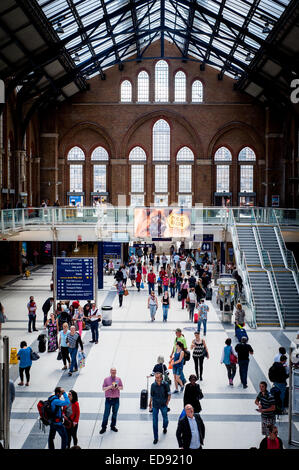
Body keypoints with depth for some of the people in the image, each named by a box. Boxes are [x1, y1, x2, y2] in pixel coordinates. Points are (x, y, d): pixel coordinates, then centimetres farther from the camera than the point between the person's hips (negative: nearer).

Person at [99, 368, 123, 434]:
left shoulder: (118, 379, 5)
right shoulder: (106, 379, 1)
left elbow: (122, 387, 10)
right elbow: (103, 388, 0)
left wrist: (117, 387, -11)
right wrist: (110, 387, -16)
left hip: (116, 399, 2)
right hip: (108, 399, -2)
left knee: (115, 413, 9)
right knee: (106, 414, -2)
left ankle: (113, 426, 23)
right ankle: (103, 427, 7)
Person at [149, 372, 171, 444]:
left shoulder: (165, 384, -11)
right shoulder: (153, 385, -6)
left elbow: (169, 395, -2)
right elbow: (151, 395, 5)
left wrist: (166, 404, -5)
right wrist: (150, 404, 6)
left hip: (163, 405, -1)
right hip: (155, 405, 1)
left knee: (165, 418, 14)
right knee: (154, 421, 0)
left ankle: (165, 428, 49)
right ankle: (155, 438, 10)